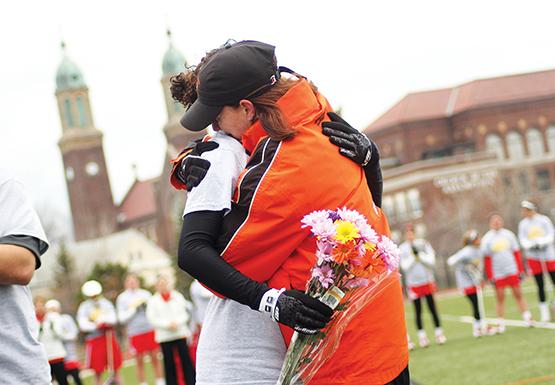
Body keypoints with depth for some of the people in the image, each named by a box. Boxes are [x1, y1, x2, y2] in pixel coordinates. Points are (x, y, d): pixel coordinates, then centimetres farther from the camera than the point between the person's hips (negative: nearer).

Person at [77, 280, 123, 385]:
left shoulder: (106, 303, 9)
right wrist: (96, 326, -23)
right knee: (98, 371, -1)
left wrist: (104, 319, -20)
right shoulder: (84, 308, -1)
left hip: (109, 337, 3)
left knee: (115, 368, 7)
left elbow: (113, 318, 0)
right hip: (94, 340, -3)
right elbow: (83, 325, -11)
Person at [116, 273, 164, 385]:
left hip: (150, 330, 2)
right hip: (135, 333, -2)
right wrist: (133, 307, -9)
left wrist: (147, 302, -8)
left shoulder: (145, 294, 10)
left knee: (155, 357, 2)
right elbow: (122, 318, -2)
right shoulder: (122, 298, 3)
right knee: (139, 361, 2)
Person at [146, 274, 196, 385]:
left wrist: (177, 322, -13)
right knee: (169, 362, 0)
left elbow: (185, 313, 5)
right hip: (164, 336, -1)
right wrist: (168, 324, -14)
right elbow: (152, 319, -5)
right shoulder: (153, 301, 2)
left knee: (186, 360, -2)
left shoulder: (178, 296, 8)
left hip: (181, 333, 1)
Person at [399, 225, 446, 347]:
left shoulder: (423, 244, 1)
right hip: (413, 284, -1)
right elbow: (405, 266, -9)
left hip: (427, 281, 1)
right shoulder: (402, 248, -2)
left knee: (432, 308, 2)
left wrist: (419, 254, -13)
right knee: (418, 310, 3)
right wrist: (412, 255, -15)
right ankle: (421, 335, 10)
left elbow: (431, 261, -6)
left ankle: (439, 333, 9)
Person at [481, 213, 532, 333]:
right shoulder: (487, 239, 1)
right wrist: (490, 277, -3)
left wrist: (521, 270, 5)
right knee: (500, 297, 2)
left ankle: (527, 318, 9)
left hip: (512, 270, 1)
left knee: (518, 294, 3)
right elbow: (486, 259, 1)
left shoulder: (508, 234, 6)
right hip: (497, 273, -1)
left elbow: (516, 253, 9)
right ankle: (501, 324, 7)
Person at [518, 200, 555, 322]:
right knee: (540, 285, 3)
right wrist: (532, 245, -21)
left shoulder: (544, 220, -1)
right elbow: (523, 240, 0)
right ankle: (544, 312, 9)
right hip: (533, 257, 2)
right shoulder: (522, 224, 5)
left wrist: (541, 242, -23)